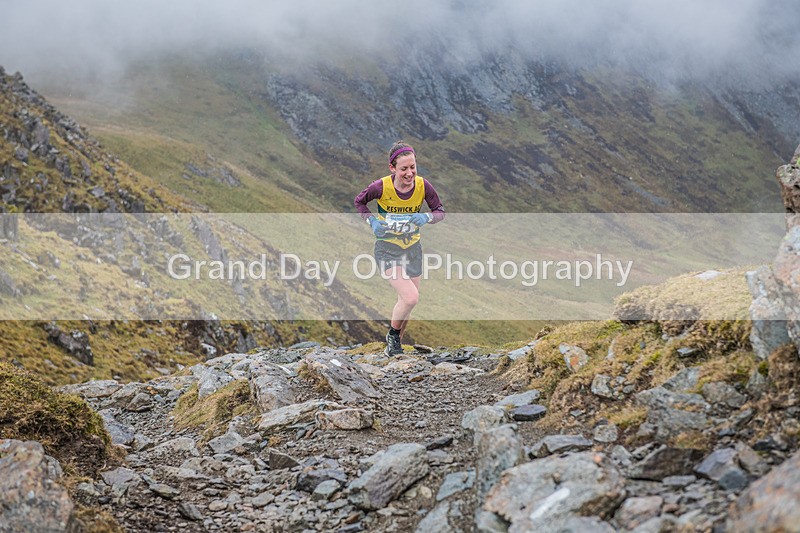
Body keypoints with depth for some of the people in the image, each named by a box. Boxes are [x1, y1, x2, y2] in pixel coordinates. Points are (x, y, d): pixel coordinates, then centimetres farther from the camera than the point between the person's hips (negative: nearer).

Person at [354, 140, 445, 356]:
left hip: (412, 247, 4)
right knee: (410, 297, -20)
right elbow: (359, 201, 0)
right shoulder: (381, 187, -20)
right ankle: (393, 335, 8)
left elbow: (440, 211, -3)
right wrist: (372, 221, -15)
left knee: (409, 301, 13)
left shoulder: (423, 185, -14)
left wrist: (427, 217, -24)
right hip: (387, 249, -4)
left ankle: (394, 345, 36)